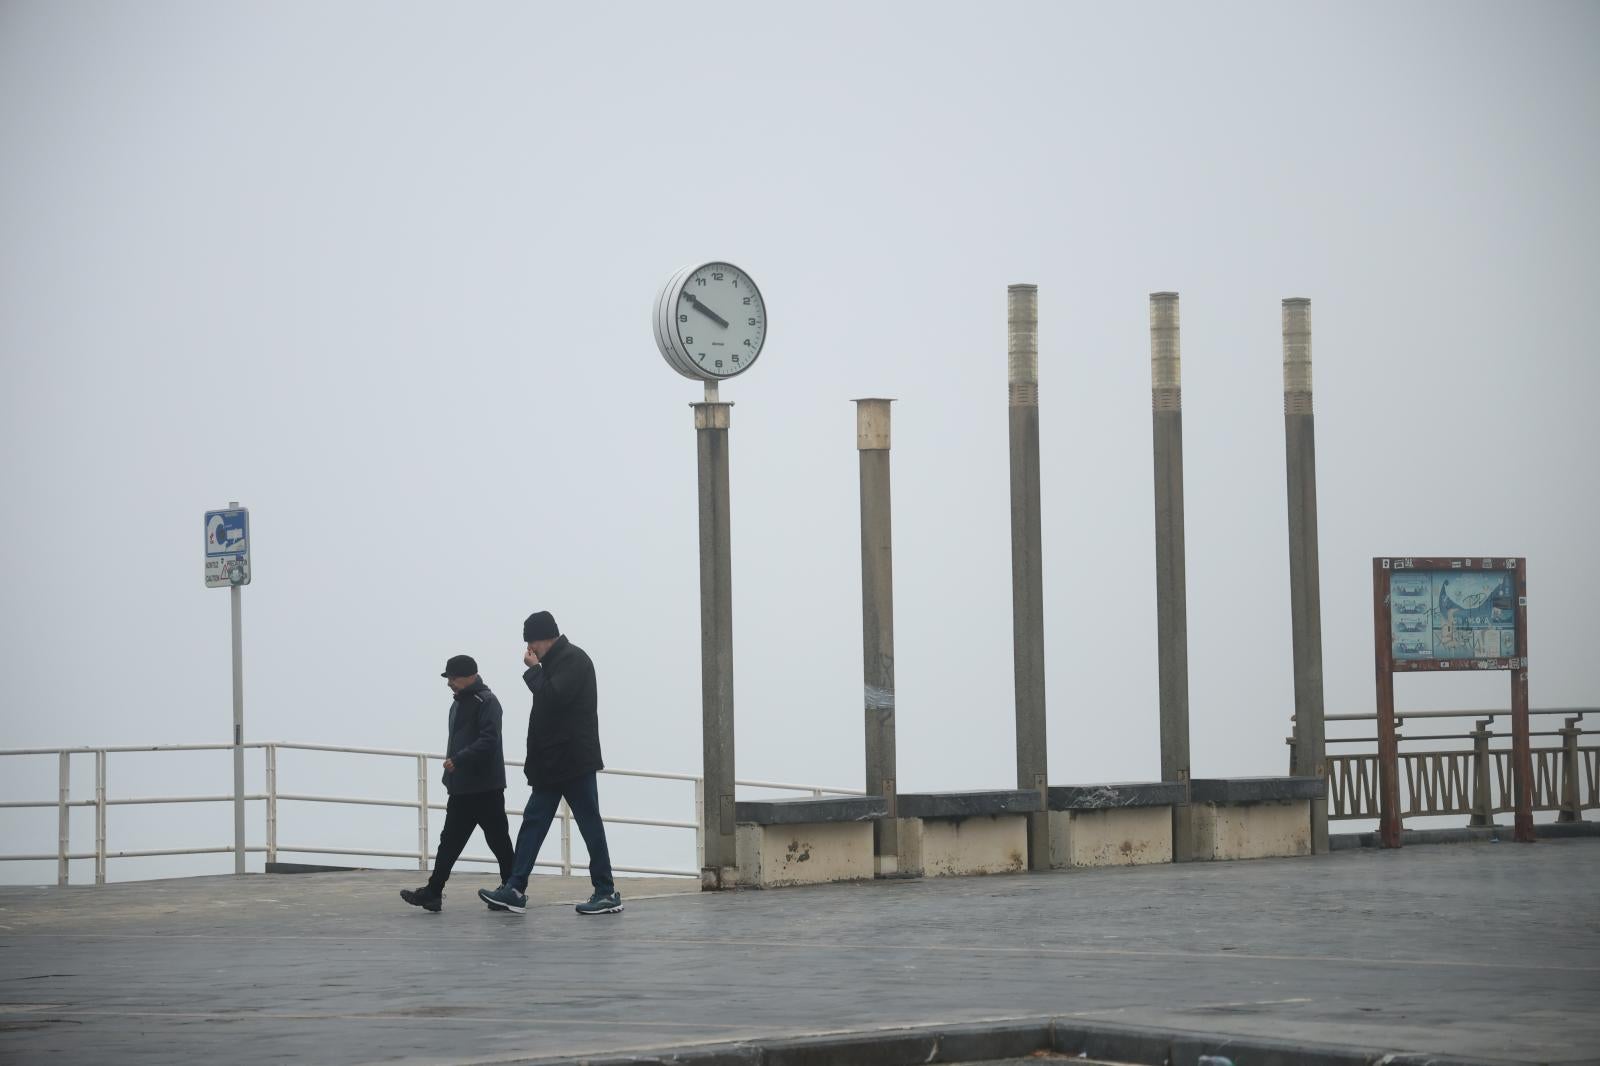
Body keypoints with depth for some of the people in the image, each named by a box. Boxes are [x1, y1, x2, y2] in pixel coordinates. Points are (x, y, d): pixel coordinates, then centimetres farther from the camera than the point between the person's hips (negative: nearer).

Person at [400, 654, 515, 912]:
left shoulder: (486, 702, -10)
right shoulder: (458, 704, 18)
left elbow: (488, 741, -22)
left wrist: (457, 760, -28)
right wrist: (450, 785, 21)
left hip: (486, 789, -9)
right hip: (462, 790, 9)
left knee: (498, 841, -1)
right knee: (449, 841, 5)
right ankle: (433, 893, 4)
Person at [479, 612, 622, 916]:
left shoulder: (574, 660, -11)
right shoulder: (555, 662, 17)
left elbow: (553, 696, -24)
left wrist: (533, 670, -9)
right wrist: (534, 760, 15)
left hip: (574, 761, -10)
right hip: (552, 764, 10)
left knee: (589, 823, -3)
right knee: (533, 820, 5)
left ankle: (607, 893, 2)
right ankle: (514, 890, 5)